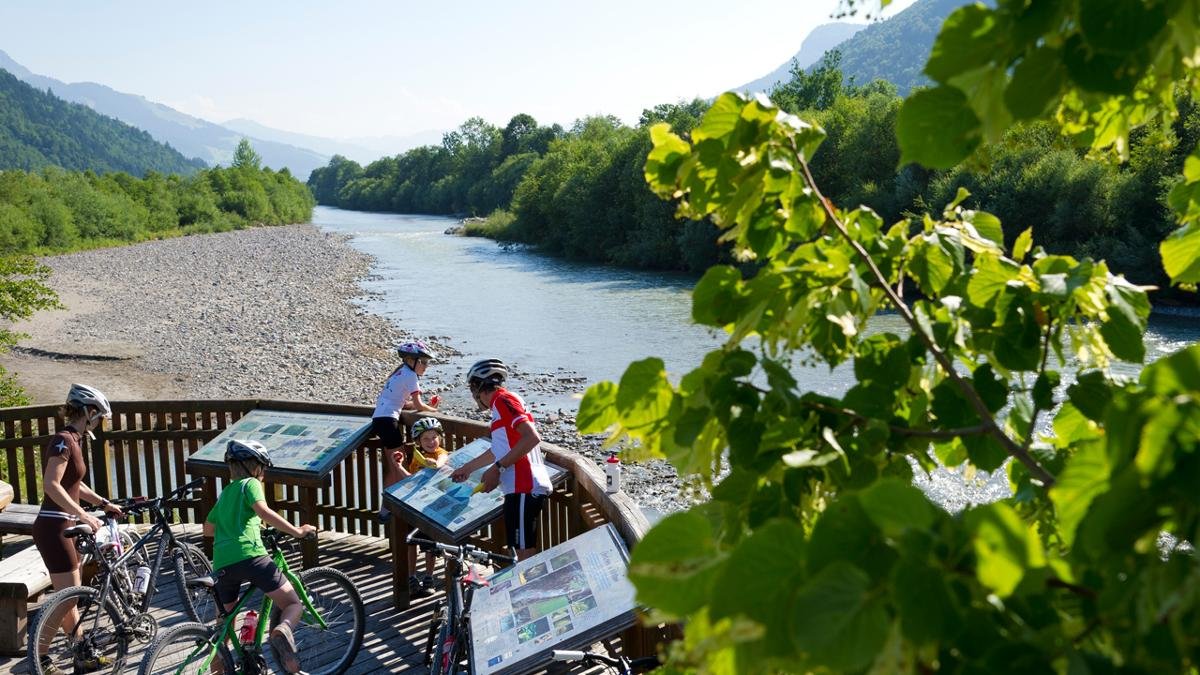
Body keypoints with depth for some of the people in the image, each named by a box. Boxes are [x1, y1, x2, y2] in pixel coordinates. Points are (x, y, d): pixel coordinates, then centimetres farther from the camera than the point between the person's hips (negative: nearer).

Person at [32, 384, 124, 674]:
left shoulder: (73, 440, 13)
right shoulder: (63, 440, -16)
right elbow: (51, 485, -26)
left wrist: (104, 503, 24)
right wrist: (83, 514, -28)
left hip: (62, 527, 10)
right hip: (53, 527, -10)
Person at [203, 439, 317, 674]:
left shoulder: (224, 493, 28)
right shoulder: (250, 484, 7)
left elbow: (208, 529, 41)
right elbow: (263, 511, -13)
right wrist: (297, 531, -13)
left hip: (222, 563, 7)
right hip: (250, 556, -7)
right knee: (294, 604, -3)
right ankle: (282, 631, -34)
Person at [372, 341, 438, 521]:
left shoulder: (400, 373, 21)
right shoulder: (410, 375, -7)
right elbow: (418, 405, -7)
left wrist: (427, 406, 13)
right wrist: (433, 410, 11)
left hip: (378, 419, 9)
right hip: (388, 420, -9)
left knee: (390, 467, 13)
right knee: (399, 466, -4)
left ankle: (386, 509, 17)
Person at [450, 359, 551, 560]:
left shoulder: (503, 399, -7)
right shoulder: (501, 403, 22)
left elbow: (532, 437, -21)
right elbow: (499, 451, 36)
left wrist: (497, 468, -18)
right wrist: (467, 468, 46)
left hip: (523, 488, -10)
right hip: (523, 486, 10)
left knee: (524, 553, -7)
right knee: (526, 552, 14)